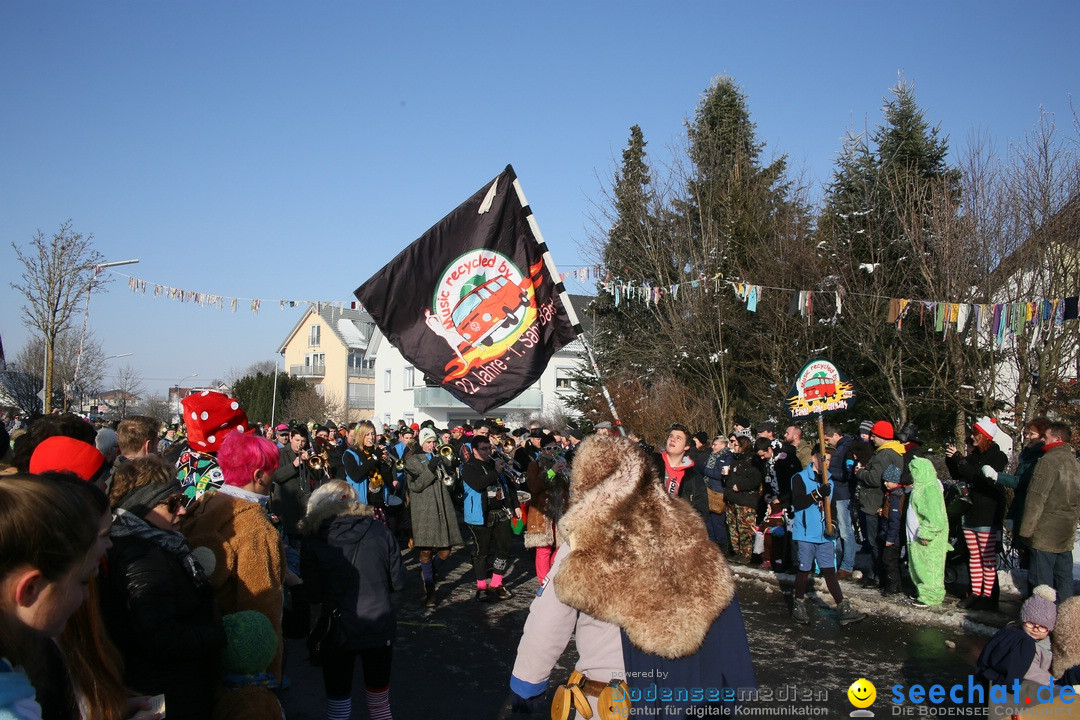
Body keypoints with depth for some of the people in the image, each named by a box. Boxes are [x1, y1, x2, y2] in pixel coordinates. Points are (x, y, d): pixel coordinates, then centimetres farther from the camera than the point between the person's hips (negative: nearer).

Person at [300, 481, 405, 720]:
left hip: (338, 632, -2)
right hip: (380, 628, 2)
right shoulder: (379, 530, -5)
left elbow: (313, 594, -6)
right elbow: (397, 582, 1)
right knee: (379, 696, 21)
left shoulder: (313, 541, -10)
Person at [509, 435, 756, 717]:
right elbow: (727, 628, 0)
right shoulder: (687, 534, -9)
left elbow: (544, 631, -11)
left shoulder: (584, 550, -19)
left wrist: (526, 684, 4)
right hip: (685, 689, 4)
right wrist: (741, 689, 13)